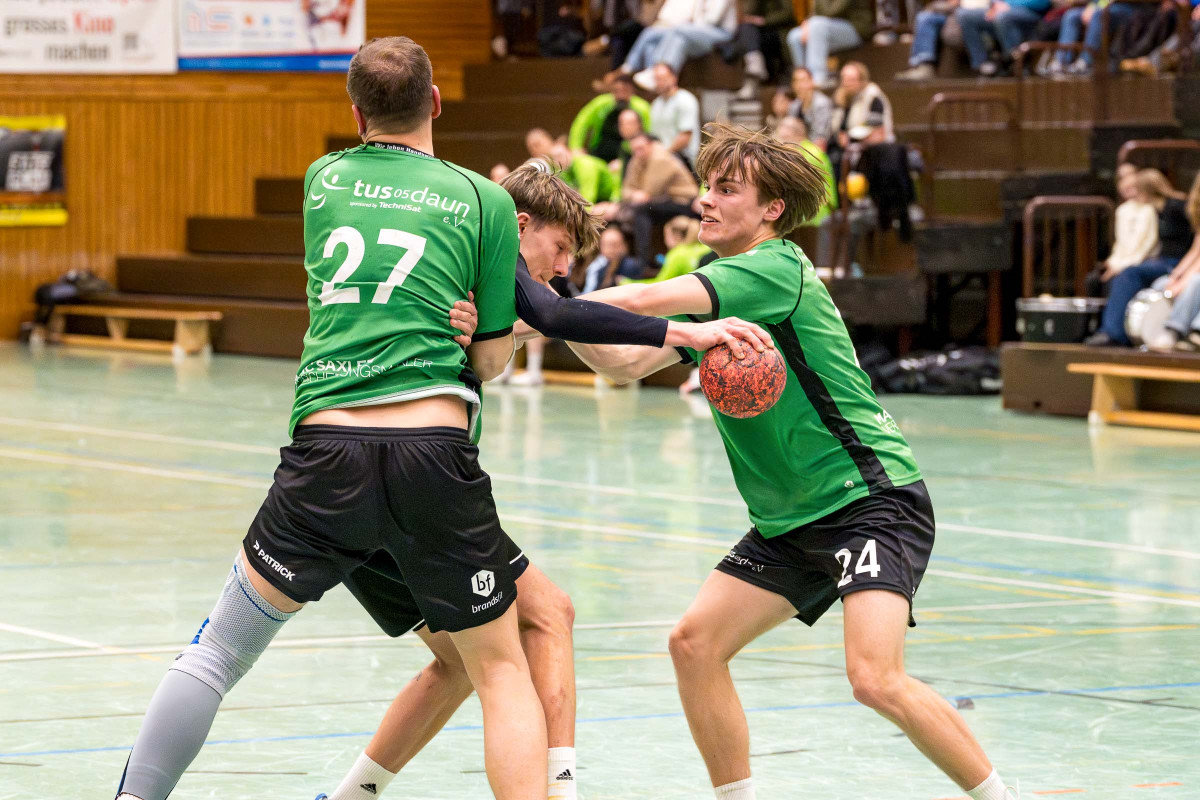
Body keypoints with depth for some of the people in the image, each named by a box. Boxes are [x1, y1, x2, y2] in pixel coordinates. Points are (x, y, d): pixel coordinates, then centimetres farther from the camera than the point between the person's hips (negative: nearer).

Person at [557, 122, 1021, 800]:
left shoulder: (778, 268, -14)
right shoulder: (711, 296, 13)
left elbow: (646, 301, -23)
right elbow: (626, 362, 7)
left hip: (872, 498, -9)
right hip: (790, 522, 9)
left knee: (875, 677, -23)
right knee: (695, 644, 0)